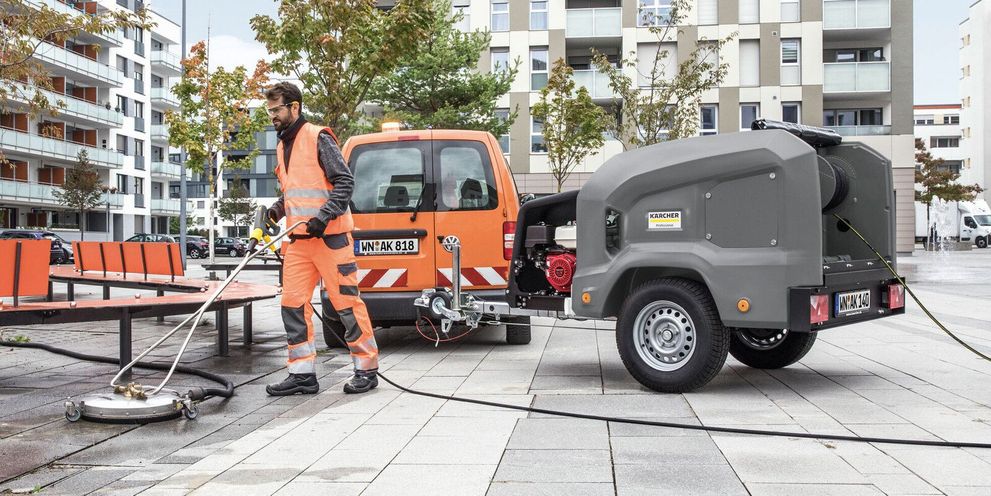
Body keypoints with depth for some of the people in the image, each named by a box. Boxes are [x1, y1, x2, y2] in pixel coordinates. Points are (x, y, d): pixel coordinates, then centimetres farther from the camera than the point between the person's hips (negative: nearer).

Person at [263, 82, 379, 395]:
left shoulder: (319, 139, -6)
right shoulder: (282, 147, 19)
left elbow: (345, 181, -12)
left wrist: (323, 217, -21)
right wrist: (277, 210, 10)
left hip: (330, 237, -8)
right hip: (298, 240, 8)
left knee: (346, 302, -3)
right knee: (293, 304, 4)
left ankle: (366, 369, 8)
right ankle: (302, 373, 11)